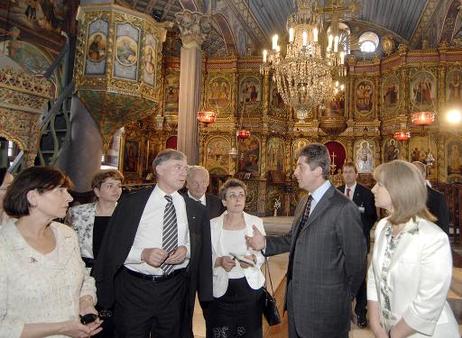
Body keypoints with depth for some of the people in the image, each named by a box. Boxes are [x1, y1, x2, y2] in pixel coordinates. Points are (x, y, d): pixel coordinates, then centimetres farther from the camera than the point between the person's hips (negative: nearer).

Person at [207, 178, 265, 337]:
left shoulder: (256, 222, 1)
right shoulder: (213, 225, -3)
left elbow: (264, 253, 5)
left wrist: (253, 258, -15)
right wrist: (219, 261, -19)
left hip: (250, 287, 1)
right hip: (220, 289, -1)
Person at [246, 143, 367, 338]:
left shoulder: (344, 208, -19)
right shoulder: (304, 203, 7)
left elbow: (356, 259, -13)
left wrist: (343, 298, -3)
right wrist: (265, 243, -1)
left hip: (325, 306, -7)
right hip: (297, 300, 7)